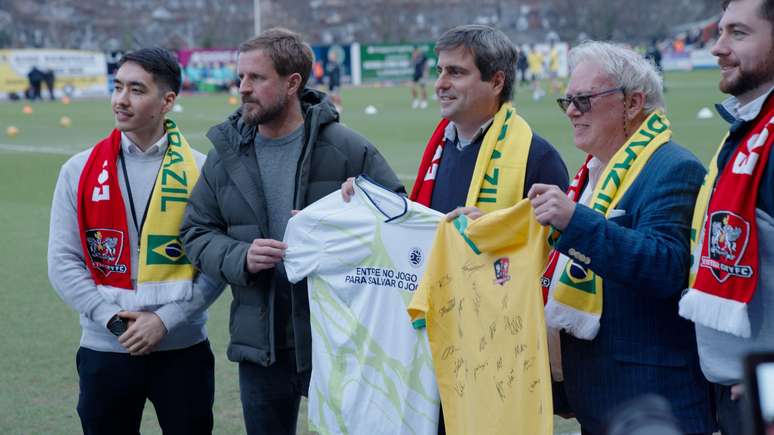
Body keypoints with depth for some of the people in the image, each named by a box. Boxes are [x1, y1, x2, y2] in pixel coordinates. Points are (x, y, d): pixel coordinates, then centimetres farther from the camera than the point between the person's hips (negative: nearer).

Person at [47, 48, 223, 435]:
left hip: (182, 349, -1)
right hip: (104, 349, 1)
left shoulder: (200, 171, -1)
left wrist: (166, 319, -13)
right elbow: (63, 263, 0)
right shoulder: (79, 171, 2)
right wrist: (112, 318, -12)